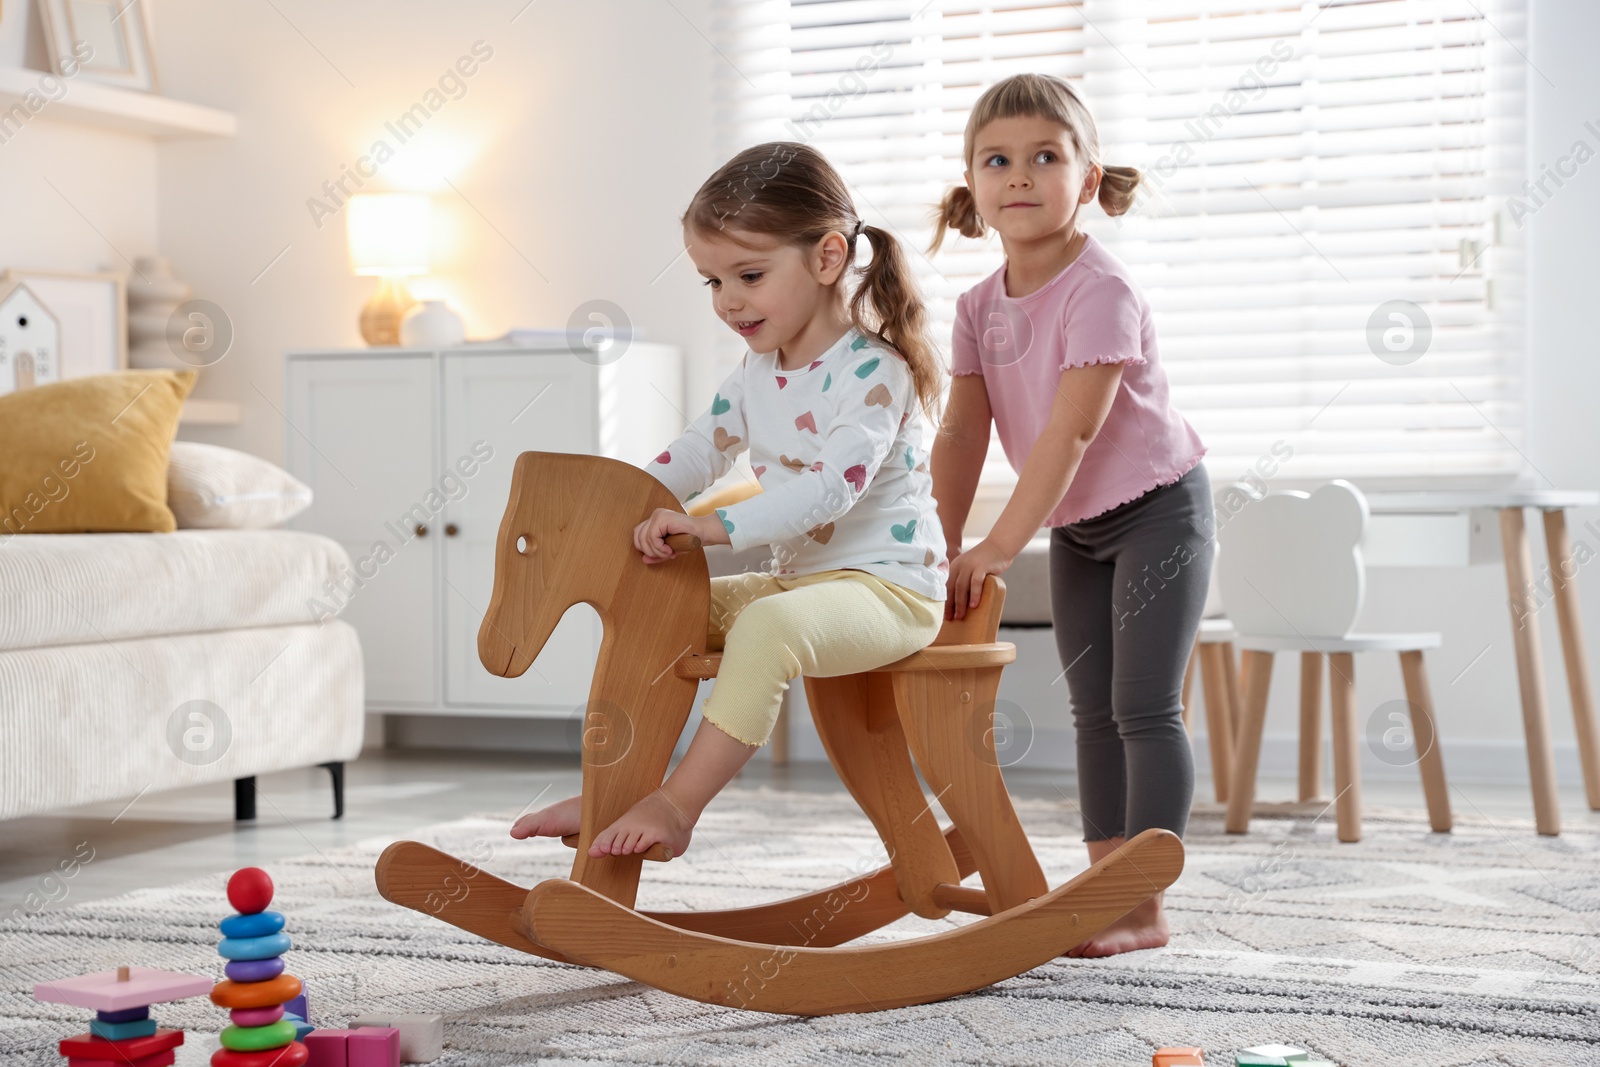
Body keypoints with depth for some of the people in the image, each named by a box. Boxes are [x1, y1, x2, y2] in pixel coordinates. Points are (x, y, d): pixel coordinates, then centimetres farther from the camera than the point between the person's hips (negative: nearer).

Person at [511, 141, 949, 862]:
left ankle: (677, 804, -32)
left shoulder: (872, 372, -18)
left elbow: (833, 486, -30)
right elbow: (701, 450, 15)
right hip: (796, 579, 9)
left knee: (768, 626, -37)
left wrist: (714, 526, -39)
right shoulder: (757, 373, 10)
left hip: (888, 587, -9)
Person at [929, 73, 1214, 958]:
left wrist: (1000, 546, -28)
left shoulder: (1100, 290, -23)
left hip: (1157, 509, -7)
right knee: (1093, 710, 9)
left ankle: (1144, 906, -3)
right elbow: (961, 431, -2)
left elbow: (1071, 430, -28)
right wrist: (942, 549, -11)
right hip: (1075, 527, 7)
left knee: (1143, 707, -8)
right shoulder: (980, 306, -1)